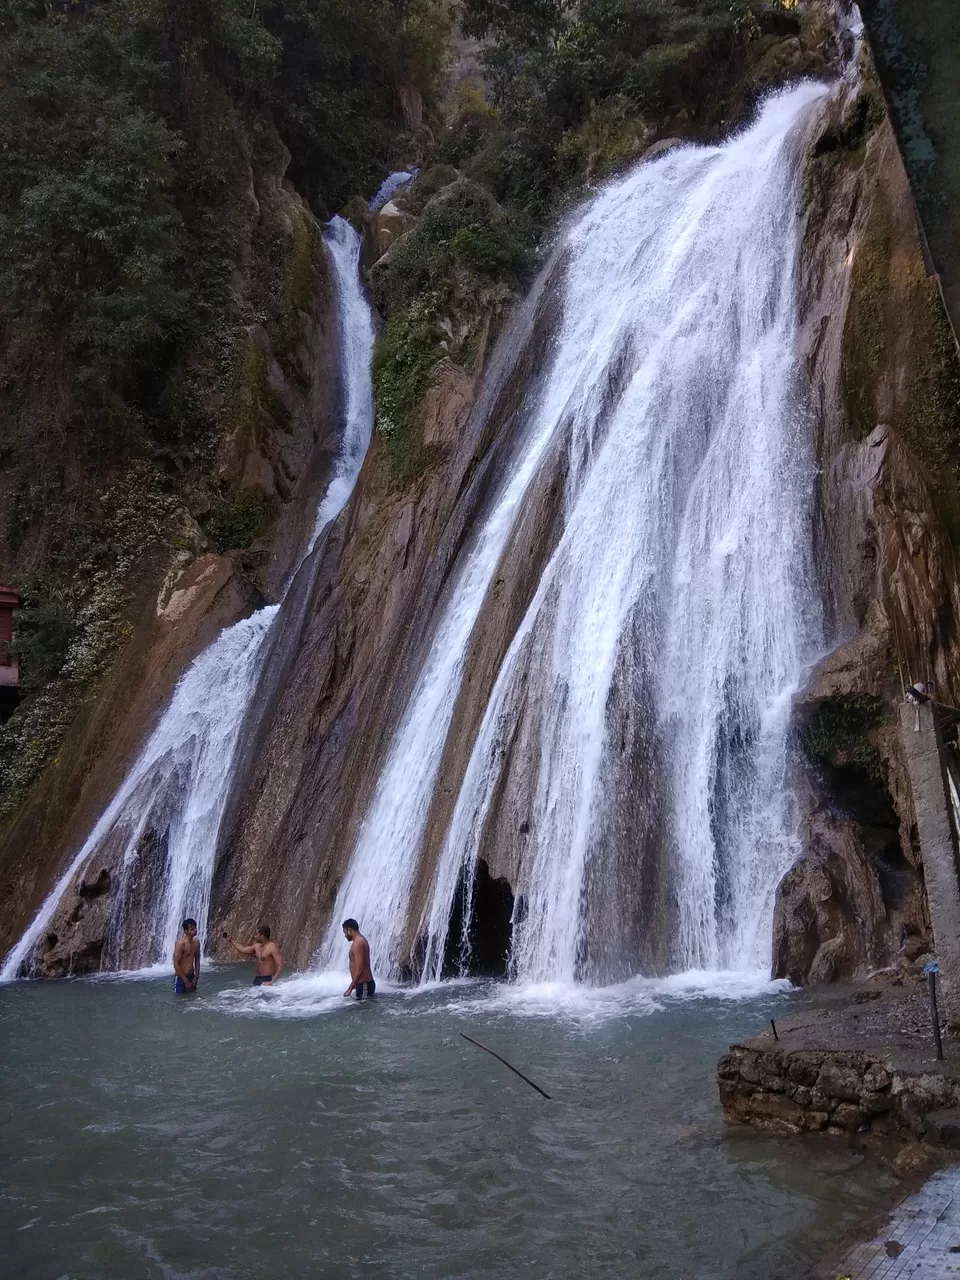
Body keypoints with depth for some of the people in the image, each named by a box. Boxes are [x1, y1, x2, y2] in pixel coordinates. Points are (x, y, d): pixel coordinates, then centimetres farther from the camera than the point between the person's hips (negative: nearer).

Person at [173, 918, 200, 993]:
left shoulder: (196, 941, 1)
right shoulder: (181, 943, -20)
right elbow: (176, 964, -19)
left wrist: (196, 976, 3)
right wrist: (186, 981, -17)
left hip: (192, 977, 7)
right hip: (181, 978, -6)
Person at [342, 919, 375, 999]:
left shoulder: (358, 943, -17)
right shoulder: (360, 940, 15)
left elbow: (360, 969, -24)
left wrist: (350, 989, -22)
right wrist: (354, 985, 28)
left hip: (364, 985, -10)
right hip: (365, 983, 10)